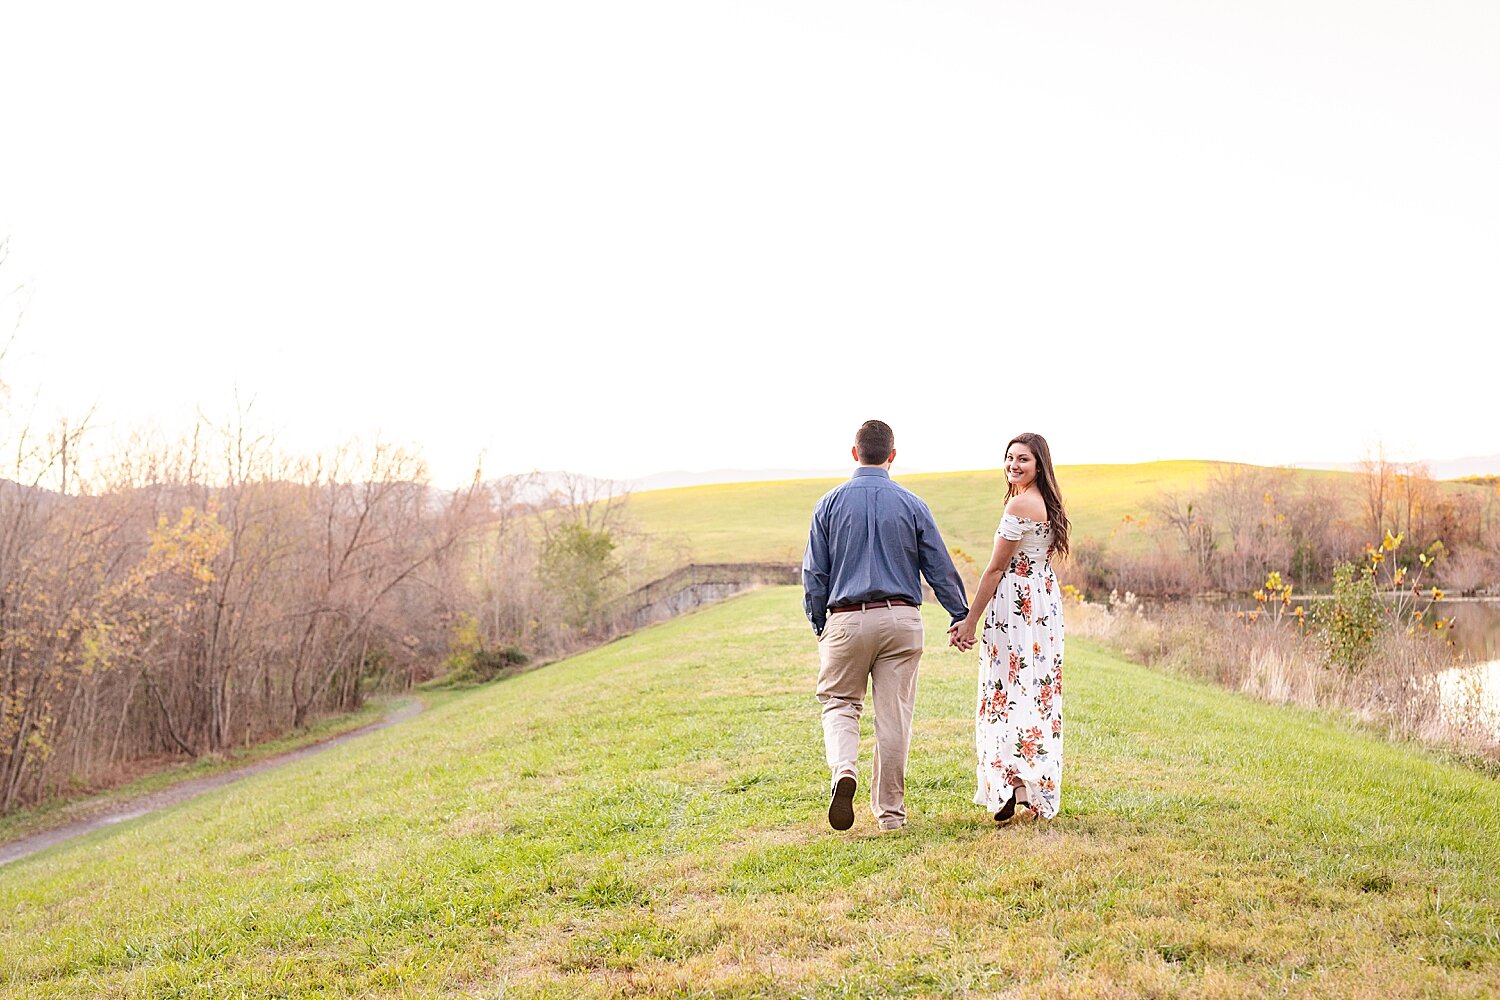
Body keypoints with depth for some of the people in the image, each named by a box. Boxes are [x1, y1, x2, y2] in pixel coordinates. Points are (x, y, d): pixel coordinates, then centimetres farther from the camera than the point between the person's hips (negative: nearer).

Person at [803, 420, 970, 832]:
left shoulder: (831, 503, 1)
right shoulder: (911, 505, 1)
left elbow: (814, 573, 3)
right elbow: (940, 568, 4)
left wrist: (819, 624, 14)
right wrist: (962, 616, 15)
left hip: (846, 620, 0)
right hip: (900, 619, 1)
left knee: (840, 703, 12)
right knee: (894, 715, 6)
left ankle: (844, 769, -17)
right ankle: (890, 810, 14)